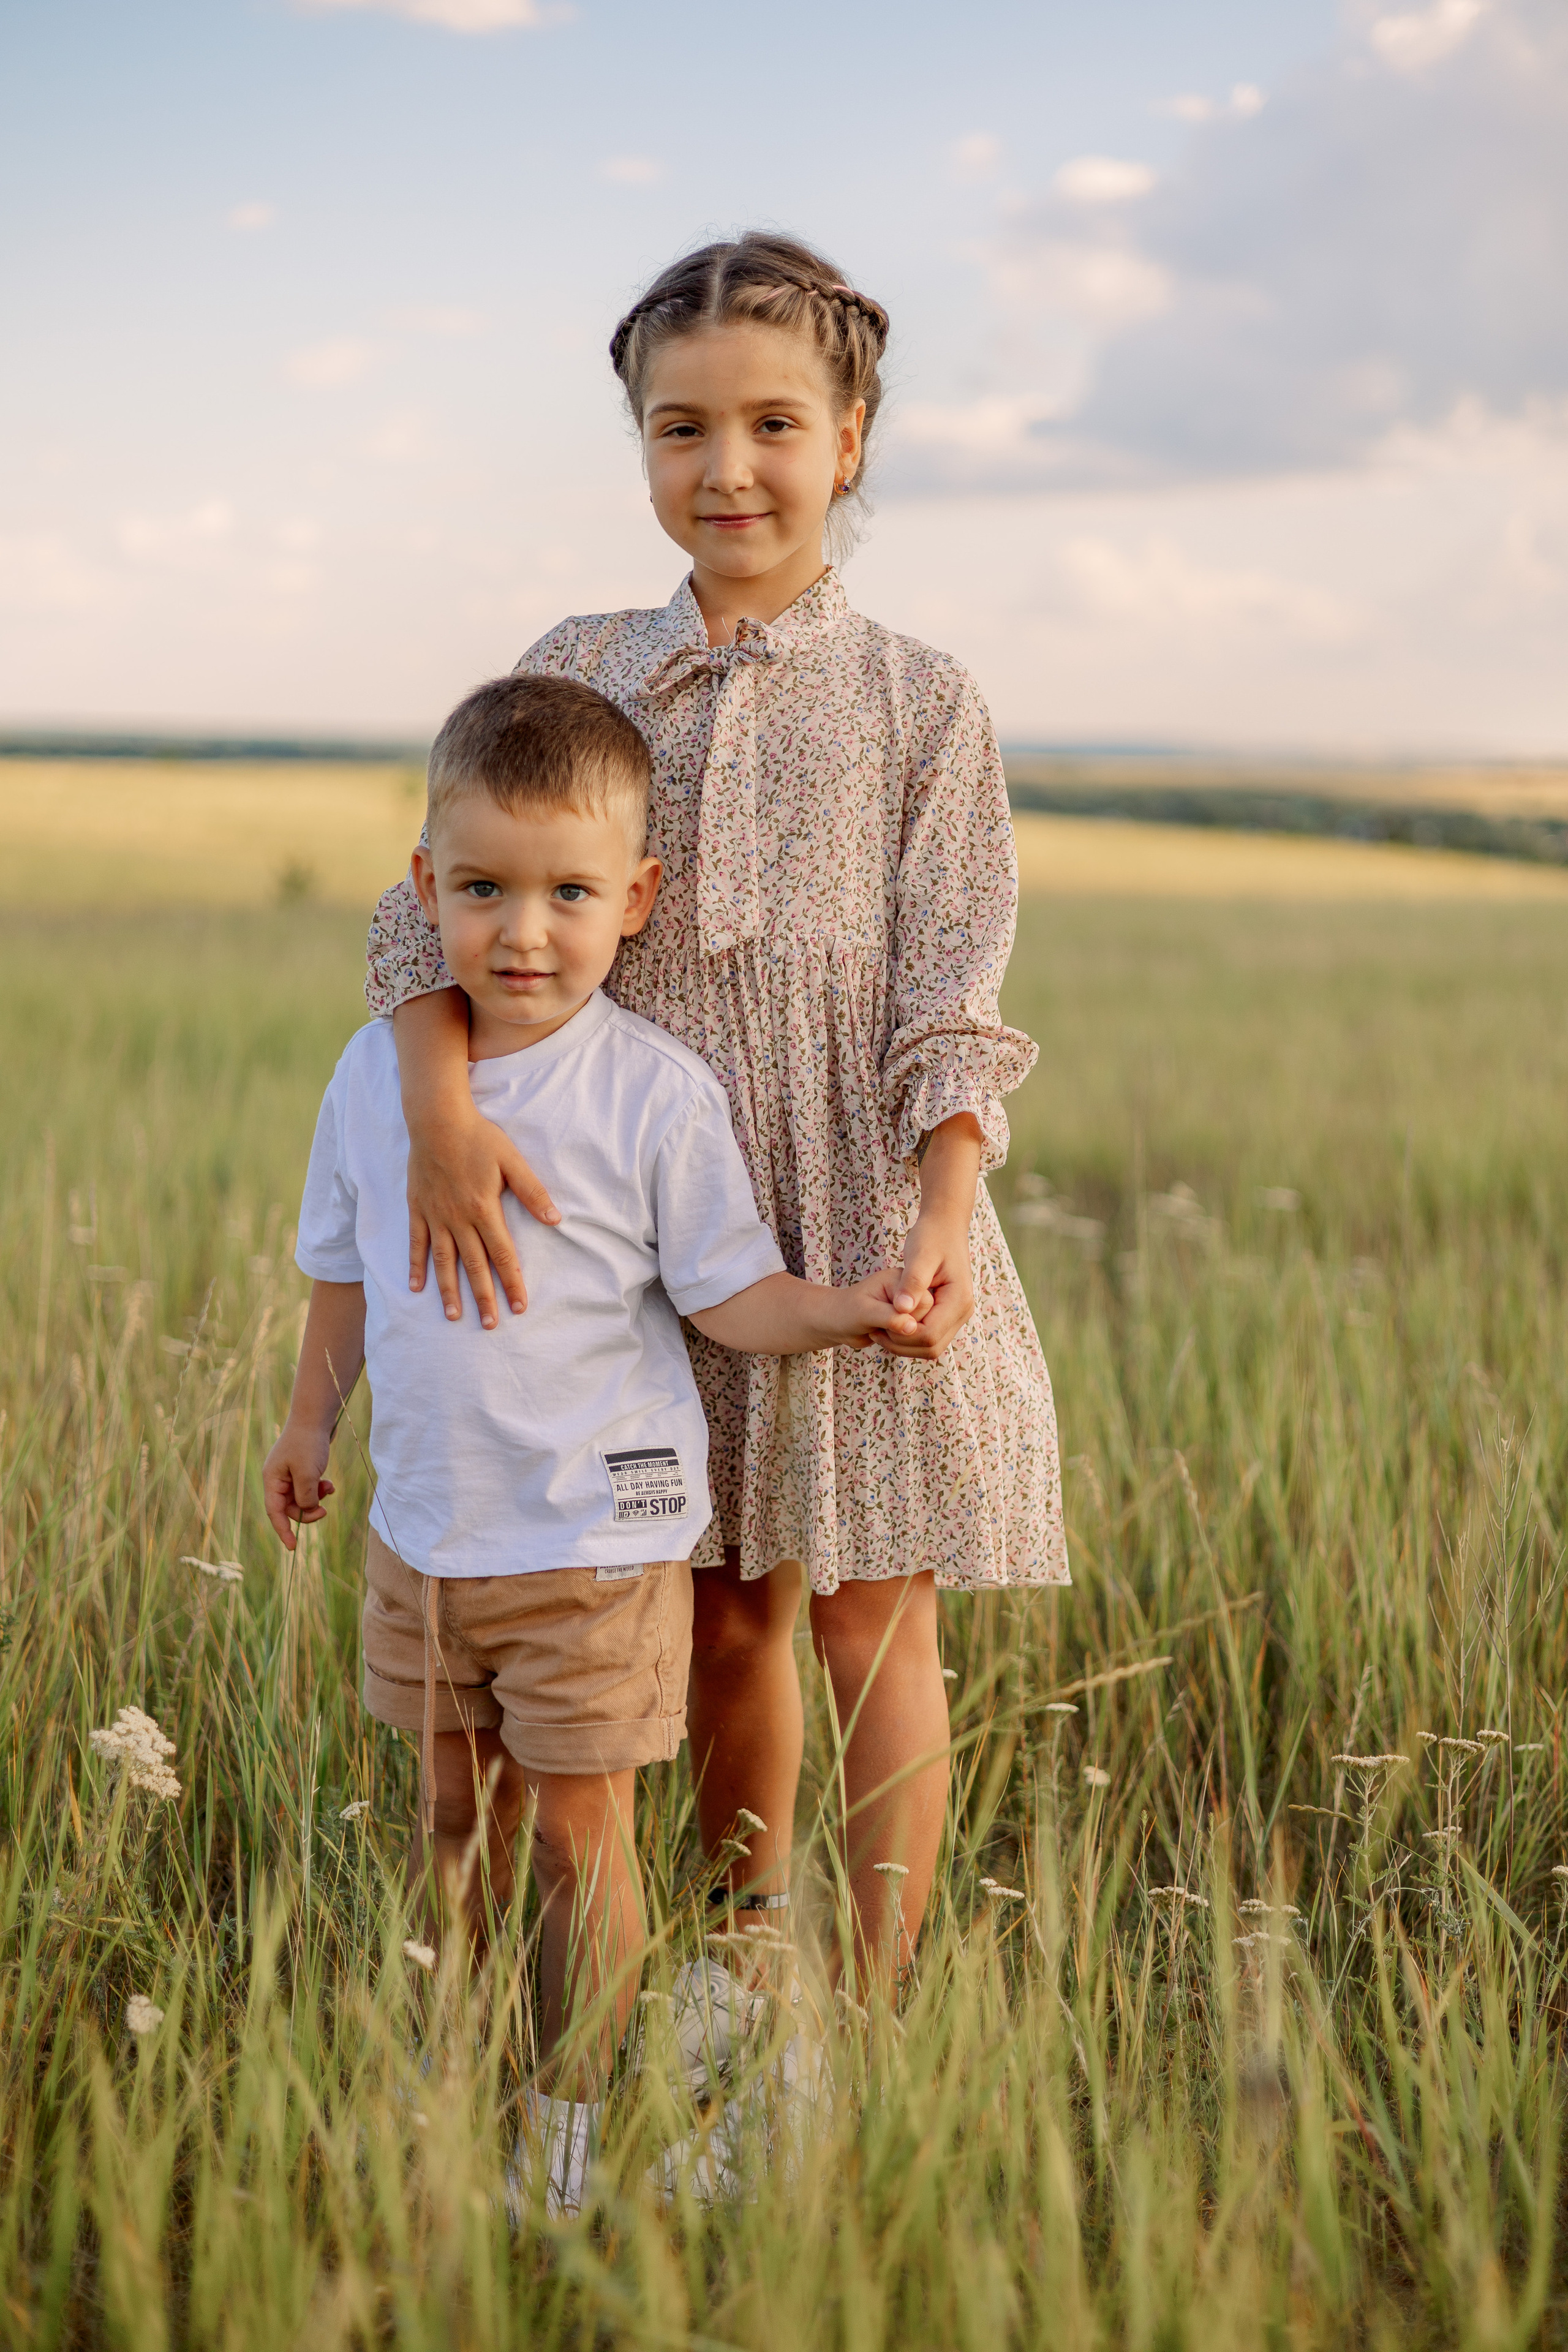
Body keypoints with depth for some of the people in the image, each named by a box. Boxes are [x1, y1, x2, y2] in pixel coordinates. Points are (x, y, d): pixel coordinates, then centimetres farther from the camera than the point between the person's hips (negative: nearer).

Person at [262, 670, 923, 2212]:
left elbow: (726, 1292, -10)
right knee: (454, 1810, 19)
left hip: (593, 1541, -4)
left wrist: (842, 1311, -27)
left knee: (576, 1836, 5)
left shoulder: (655, 1094, -14)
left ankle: (570, 2115, 22)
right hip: (422, 1529, 5)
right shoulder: (379, 1070, -1)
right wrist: (310, 1421, 21)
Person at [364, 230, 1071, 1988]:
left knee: (872, 1619, 3)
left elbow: (950, 999, -4)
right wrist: (443, 1111, -20)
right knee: (720, 1619, 13)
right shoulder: (579, 672, 7)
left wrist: (941, 1219, -19)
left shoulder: (920, 701, 1)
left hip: (862, 1197, -2)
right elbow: (442, 900, -2)